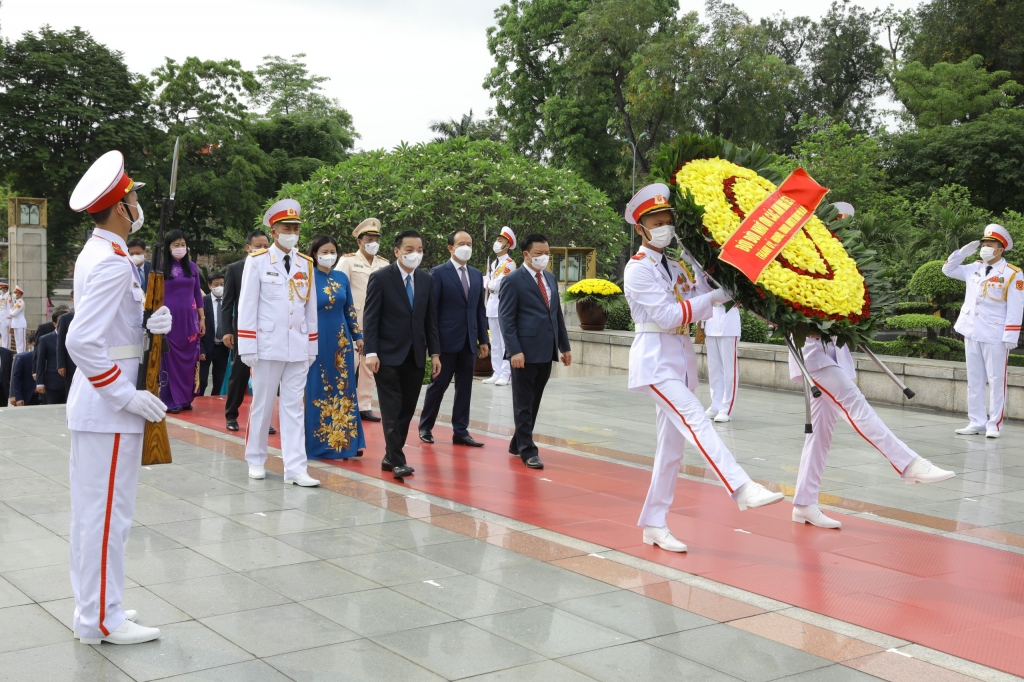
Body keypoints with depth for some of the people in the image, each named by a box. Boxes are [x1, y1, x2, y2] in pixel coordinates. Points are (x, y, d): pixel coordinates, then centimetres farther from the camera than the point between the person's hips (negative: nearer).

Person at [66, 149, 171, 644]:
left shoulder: (95, 255, 11)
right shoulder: (113, 263, -20)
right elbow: (82, 342, -26)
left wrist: (149, 327, -3)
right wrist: (128, 396, -21)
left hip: (95, 402, 10)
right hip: (109, 405, -10)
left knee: (93, 508, 16)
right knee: (107, 512, -1)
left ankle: (92, 606, 27)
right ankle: (101, 620, 8)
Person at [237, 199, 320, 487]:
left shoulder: (306, 264, 9)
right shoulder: (257, 261, -3)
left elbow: (311, 308, 11)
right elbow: (247, 305, -5)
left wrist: (312, 346, 9)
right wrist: (247, 347, -9)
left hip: (298, 347, 3)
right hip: (268, 345, -3)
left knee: (294, 406, 2)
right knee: (262, 404, 7)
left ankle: (295, 468, 2)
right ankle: (256, 461, 22)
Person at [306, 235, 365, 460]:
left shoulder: (342, 278, 8)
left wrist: (357, 336, 12)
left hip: (341, 341, 5)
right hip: (317, 341, -5)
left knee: (344, 390, 7)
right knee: (317, 391, 1)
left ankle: (343, 441, 14)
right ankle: (317, 443, 9)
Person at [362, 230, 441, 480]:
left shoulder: (426, 280, 8)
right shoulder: (380, 278, -7)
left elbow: (431, 319, 11)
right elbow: (370, 317, -8)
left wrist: (435, 353, 6)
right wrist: (370, 352, -16)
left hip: (416, 356, 5)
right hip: (389, 355, -5)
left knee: (407, 410, 7)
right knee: (392, 410, -5)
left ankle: (391, 456, 17)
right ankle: (397, 461, -4)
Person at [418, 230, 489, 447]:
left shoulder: (477, 275, 12)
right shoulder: (438, 273, -4)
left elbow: (480, 309, 14)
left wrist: (483, 339, 9)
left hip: (469, 341, 5)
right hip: (447, 339, -5)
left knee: (465, 388, 6)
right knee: (438, 385, 4)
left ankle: (460, 432, 13)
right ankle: (425, 427, 18)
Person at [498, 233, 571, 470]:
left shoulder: (551, 279, 16)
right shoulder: (513, 281, -6)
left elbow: (557, 314, 19)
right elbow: (506, 319, -10)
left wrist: (565, 346, 14)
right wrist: (514, 351, -18)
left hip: (546, 352, 7)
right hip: (525, 352, -7)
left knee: (534, 403, 14)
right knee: (524, 404, 1)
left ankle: (517, 443, 27)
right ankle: (528, 450, 7)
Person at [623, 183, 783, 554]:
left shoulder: (681, 263, 13)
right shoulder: (638, 269, -8)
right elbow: (667, 315, -17)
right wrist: (713, 298, -19)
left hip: (683, 357, 7)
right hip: (656, 359, -7)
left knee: (672, 444, 8)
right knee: (696, 422, -23)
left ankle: (654, 525, 15)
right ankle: (742, 488, -35)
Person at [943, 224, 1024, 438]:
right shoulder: (974, 268, 10)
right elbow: (948, 270, 22)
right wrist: (964, 252, 7)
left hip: (995, 336, -6)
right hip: (971, 333, 6)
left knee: (996, 381, -1)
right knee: (974, 380, 10)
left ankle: (994, 424, 5)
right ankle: (976, 422, 17)